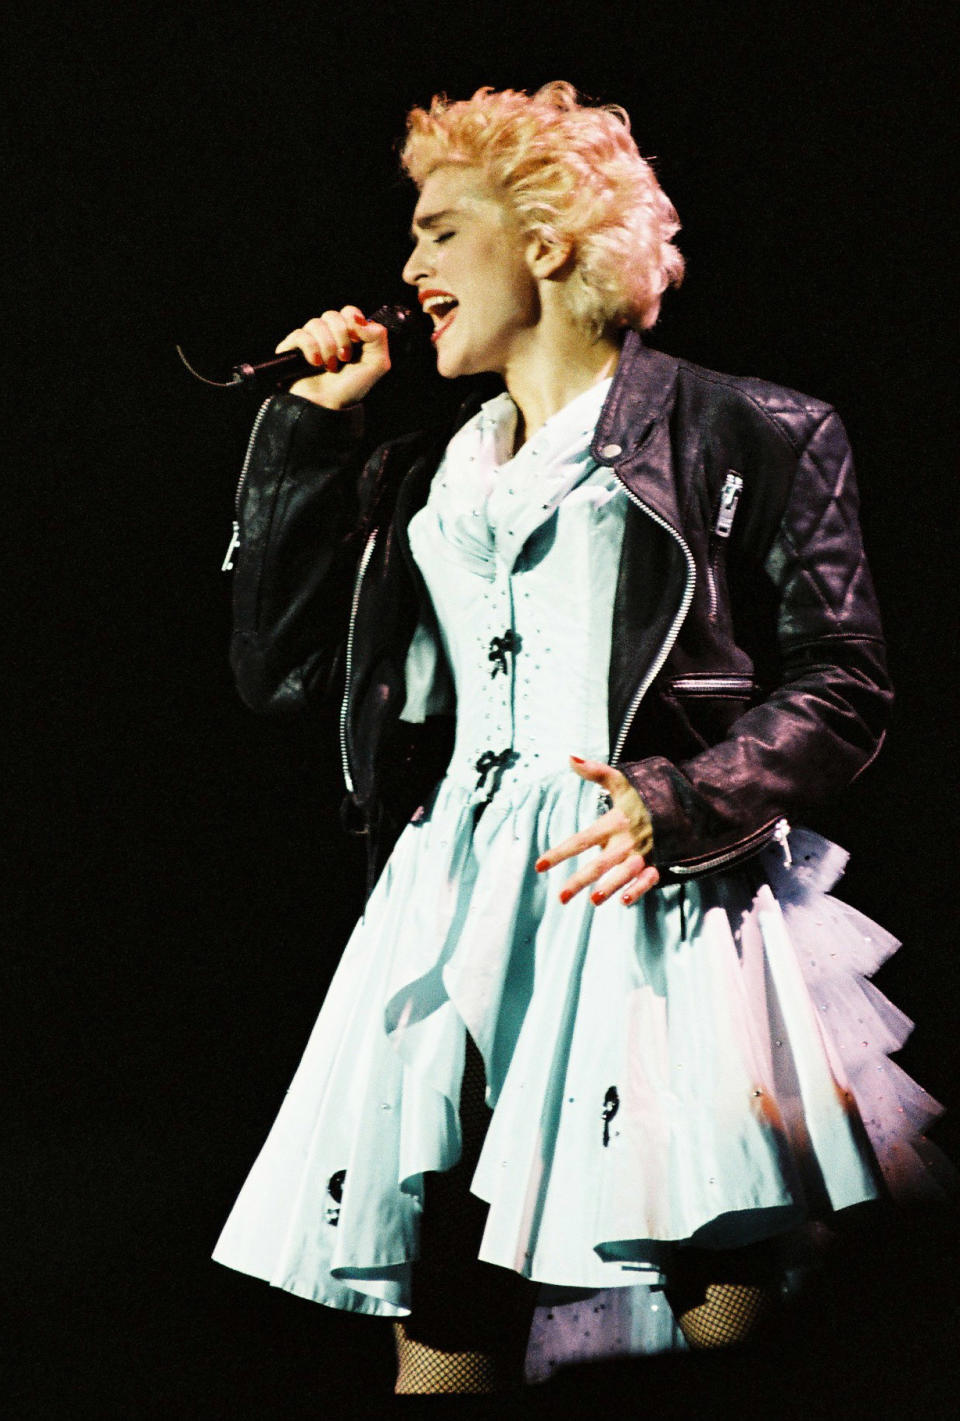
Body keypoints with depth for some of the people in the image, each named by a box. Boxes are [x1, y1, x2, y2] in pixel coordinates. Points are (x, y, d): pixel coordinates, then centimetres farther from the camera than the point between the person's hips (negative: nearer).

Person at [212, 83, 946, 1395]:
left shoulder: (743, 438, 6)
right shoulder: (419, 483, 23)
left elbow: (843, 691, 1)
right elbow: (281, 670, 16)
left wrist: (683, 801, -16)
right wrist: (308, 426, 15)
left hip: (659, 906, -4)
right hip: (457, 921, 5)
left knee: (725, 1329, -10)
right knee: (441, 1338, -2)